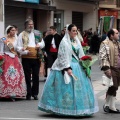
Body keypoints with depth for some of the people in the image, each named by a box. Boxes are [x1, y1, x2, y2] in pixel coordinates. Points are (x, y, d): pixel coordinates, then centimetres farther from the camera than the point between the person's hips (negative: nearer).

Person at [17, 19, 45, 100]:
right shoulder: (22, 35, 3)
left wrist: (39, 45, -4)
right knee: (27, 77, 1)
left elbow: (43, 43, 18)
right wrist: (26, 52, -18)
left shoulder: (37, 34, 14)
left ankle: (35, 93, 16)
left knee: (36, 76, 4)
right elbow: (19, 48, -3)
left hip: (36, 58, 3)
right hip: (26, 58, -3)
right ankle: (29, 94, 7)